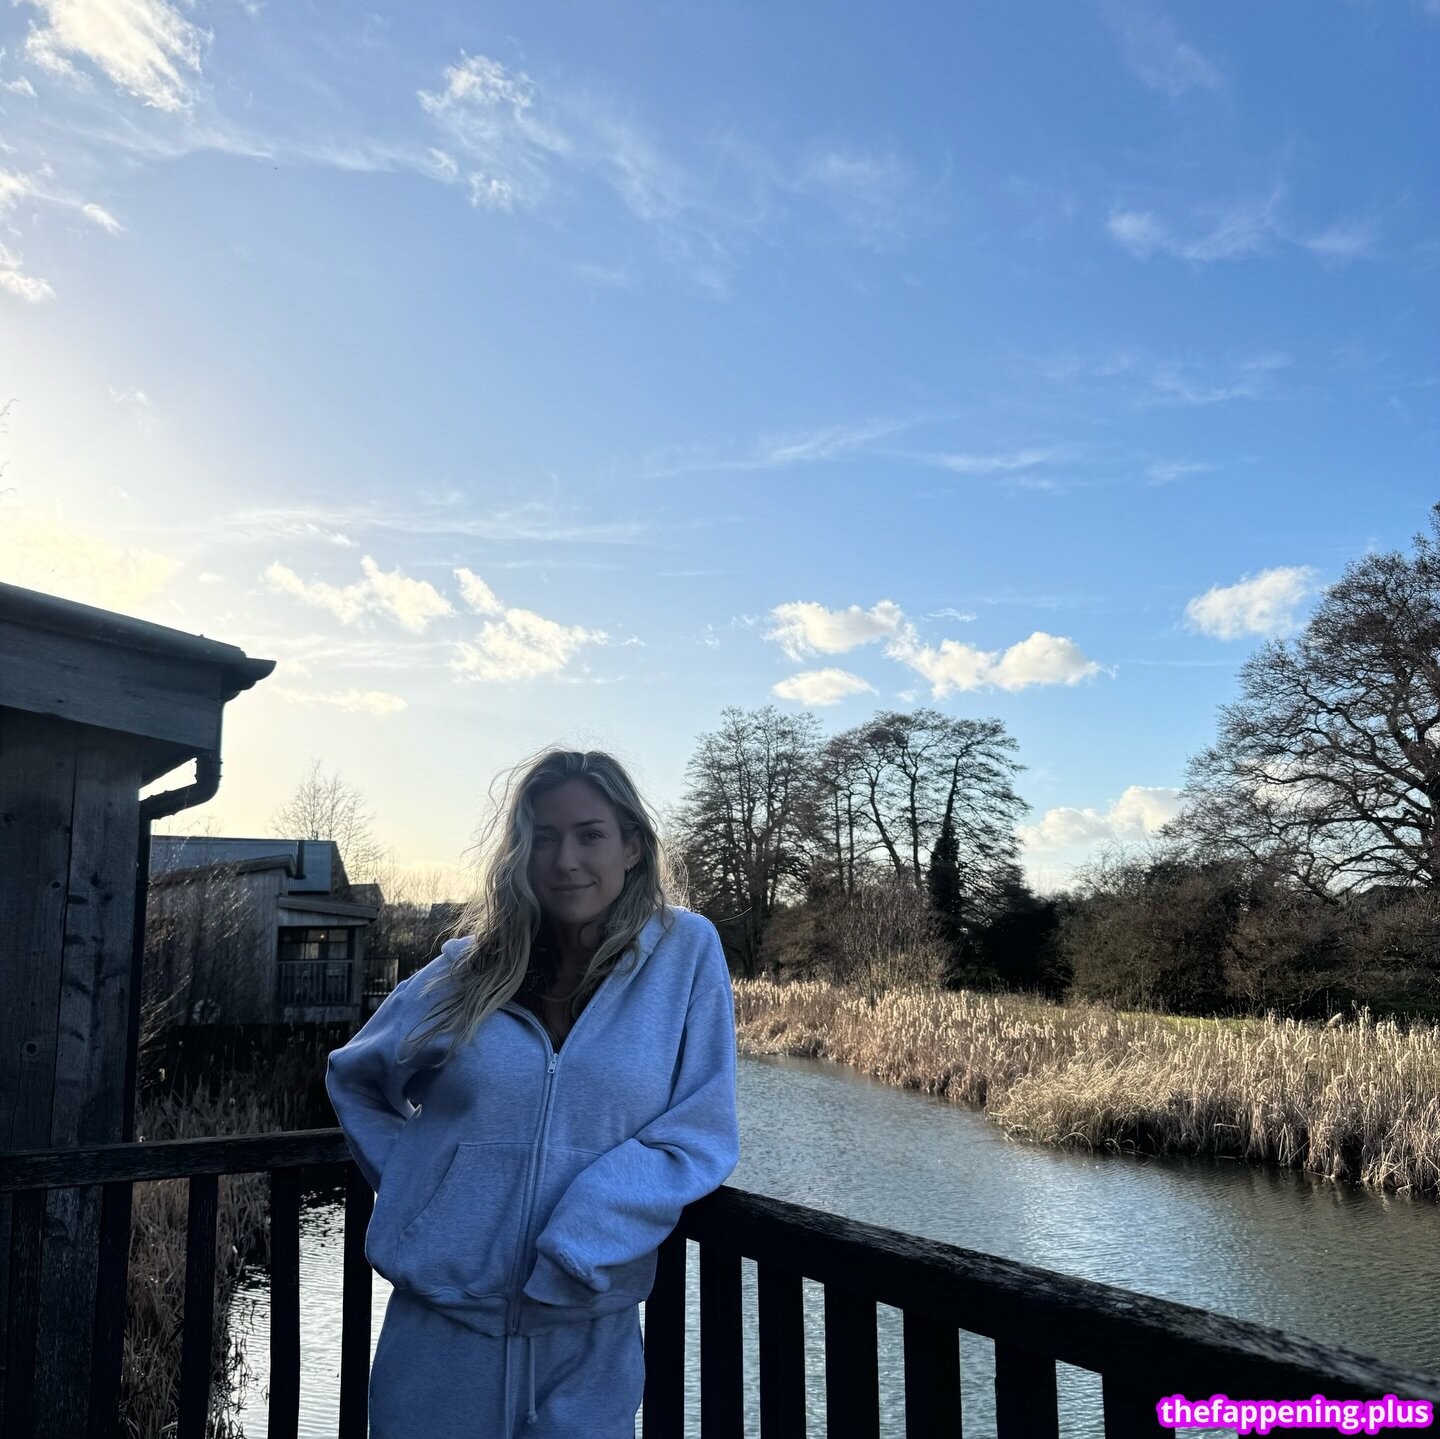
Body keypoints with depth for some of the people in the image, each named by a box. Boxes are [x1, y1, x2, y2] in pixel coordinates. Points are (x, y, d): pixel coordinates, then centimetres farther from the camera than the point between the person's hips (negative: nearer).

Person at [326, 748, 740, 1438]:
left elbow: (700, 1135, -9)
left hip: (588, 1338, -2)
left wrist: (579, 1243, -19)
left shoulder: (684, 952, -8)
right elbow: (353, 1077, 16)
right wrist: (408, 1181, 2)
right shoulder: (468, 970, -1)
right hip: (440, 1322, 2)